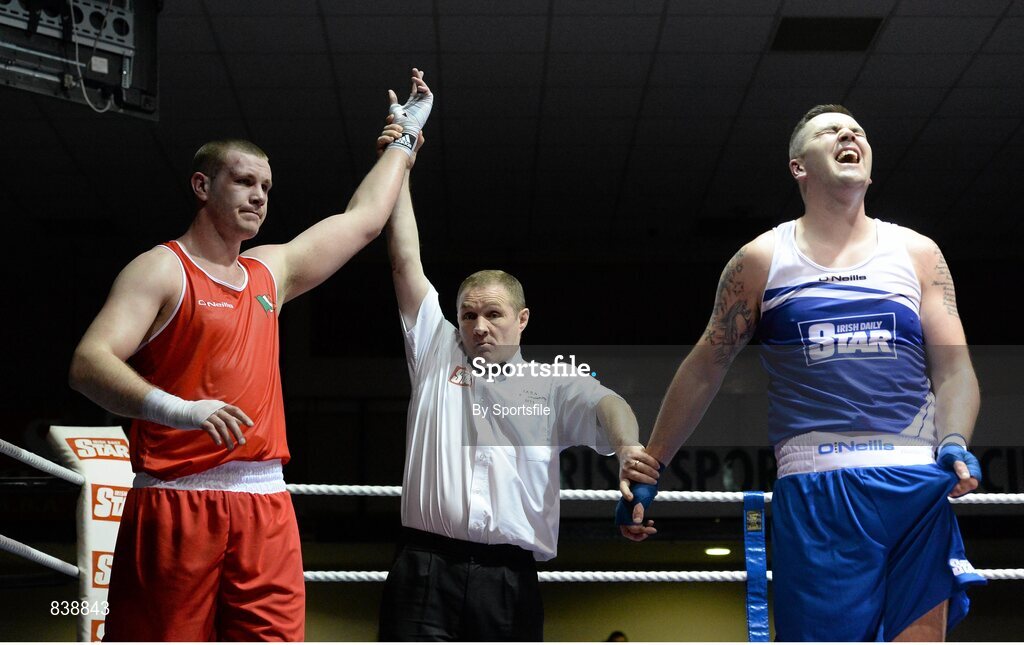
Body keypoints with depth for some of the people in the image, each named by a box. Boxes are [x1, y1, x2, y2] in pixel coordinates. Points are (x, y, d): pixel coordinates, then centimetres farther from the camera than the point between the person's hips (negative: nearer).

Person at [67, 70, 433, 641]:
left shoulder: (272, 271, 20)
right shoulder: (162, 269, 0)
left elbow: (363, 218, 32)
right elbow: (89, 363, -14)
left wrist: (406, 136, 39)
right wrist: (175, 408, -30)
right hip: (177, 503, -6)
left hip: (267, 505, 6)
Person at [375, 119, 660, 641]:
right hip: (425, 566, 0)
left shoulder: (552, 384, 14)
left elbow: (606, 404, -6)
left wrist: (628, 448, -30)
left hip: (509, 576, 0)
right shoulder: (436, 354, 18)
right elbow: (406, 263, 15)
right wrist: (397, 168, 11)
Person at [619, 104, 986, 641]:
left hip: (919, 487, 2)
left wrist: (954, 444, -13)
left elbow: (953, 367, 8)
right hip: (814, 490, -2)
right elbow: (705, 368, 12)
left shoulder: (917, 254, 14)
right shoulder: (763, 260, 10)